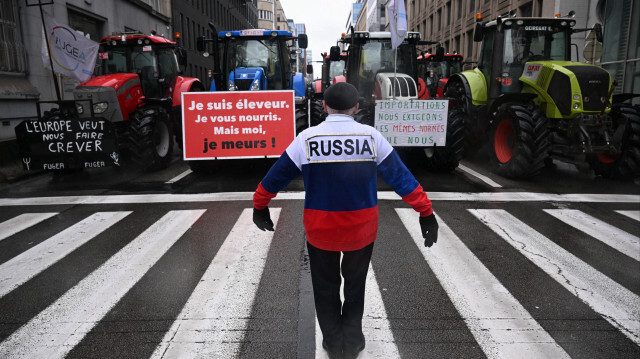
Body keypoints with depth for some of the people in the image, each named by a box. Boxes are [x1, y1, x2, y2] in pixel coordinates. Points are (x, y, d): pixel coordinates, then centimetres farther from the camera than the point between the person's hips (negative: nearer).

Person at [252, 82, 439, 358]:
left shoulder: (307, 138, -10)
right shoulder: (371, 136, -10)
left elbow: (277, 176, -1)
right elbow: (401, 176, -7)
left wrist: (260, 206, 14)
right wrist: (426, 213, 0)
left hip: (319, 229, 0)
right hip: (361, 229, 1)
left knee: (325, 286, 22)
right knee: (355, 284, 24)